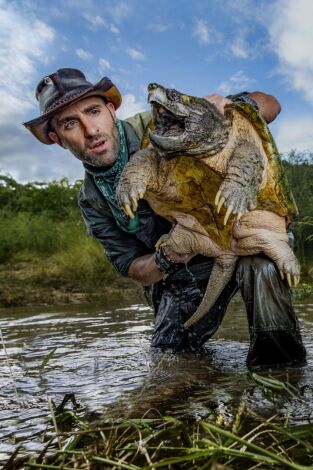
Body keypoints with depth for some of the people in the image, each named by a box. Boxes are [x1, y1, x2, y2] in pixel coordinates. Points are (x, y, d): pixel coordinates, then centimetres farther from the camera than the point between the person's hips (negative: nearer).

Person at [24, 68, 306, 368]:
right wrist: (165, 260, -24)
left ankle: (277, 363, -15)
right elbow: (133, 268, 0)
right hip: (181, 281, 4)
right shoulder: (92, 200, -2)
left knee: (258, 262, -37)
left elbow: (269, 105, -14)